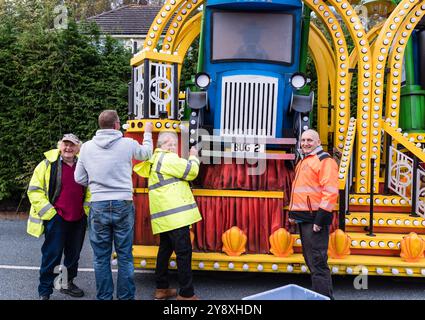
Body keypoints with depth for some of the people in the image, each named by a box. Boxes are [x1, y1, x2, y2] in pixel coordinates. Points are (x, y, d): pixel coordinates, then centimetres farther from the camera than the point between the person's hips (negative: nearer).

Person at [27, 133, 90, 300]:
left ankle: (67, 283, 35)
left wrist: (86, 210, 6)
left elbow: (89, 191, 17)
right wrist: (49, 212, -11)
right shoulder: (48, 164, -7)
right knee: (52, 255, -1)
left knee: (74, 254, 16)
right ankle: (44, 292, 13)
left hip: (78, 219, 5)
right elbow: (34, 191, -6)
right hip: (56, 218, -4)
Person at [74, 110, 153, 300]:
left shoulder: (87, 147, 1)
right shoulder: (128, 144, -4)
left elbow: (79, 179, 8)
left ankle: (104, 297, 22)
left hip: (98, 206, 1)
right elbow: (146, 154, 18)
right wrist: (147, 133, 34)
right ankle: (126, 297, 19)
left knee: (101, 257, 12)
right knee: (125, 256, 10)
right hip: (123, 205, -1)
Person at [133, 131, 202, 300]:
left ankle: (161, 288, 23)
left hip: (165, 215, 10)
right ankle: (186, 294, -3)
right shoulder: (169, 159, -10)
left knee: (165, 250, 15)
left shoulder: (156, 160, 21)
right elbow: (191, 171, -10)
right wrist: (193, 157, 7)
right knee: (184, 252, -7)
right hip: (175, 214, -10)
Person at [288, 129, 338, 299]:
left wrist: (320, 219, -22)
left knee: (317, 262, -8)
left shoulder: (325, 160, -10)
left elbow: (330, 192, -19)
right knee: (310, 259, 17)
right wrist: (292, 212, 21)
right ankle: (317, 293, 28)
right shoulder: (303, 161, 20)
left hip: (315, 218, -10)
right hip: (303, 218, 10)